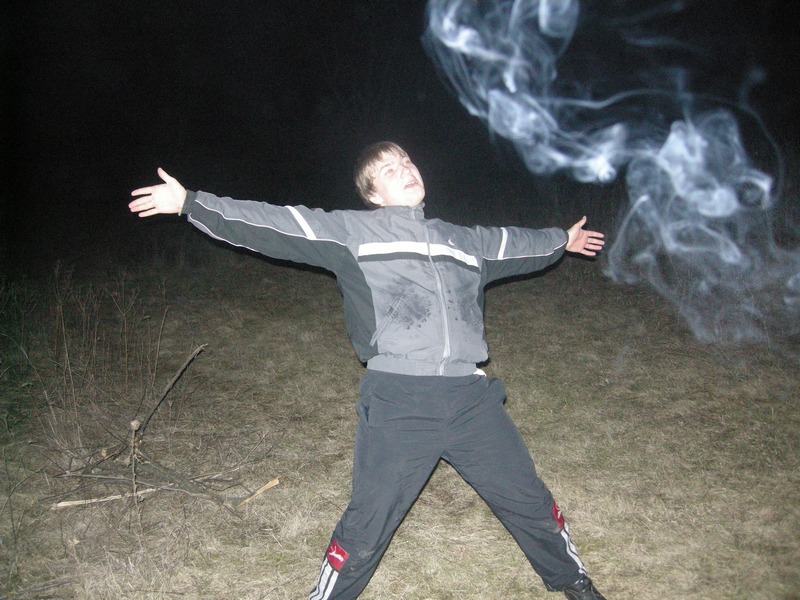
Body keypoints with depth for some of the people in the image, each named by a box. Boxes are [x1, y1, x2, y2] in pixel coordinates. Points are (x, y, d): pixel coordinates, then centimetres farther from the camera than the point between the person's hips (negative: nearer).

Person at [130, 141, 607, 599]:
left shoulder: (464, 241, 19)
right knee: (367, 527, 1)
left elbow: (510, 244, 38)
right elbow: (273, 224, -2)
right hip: (398, 404, -4)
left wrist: (562, 241, 54)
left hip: (471, 398, 5)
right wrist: (188, 203, -6)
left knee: (529, 500, 16)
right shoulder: (352, 230, 4)